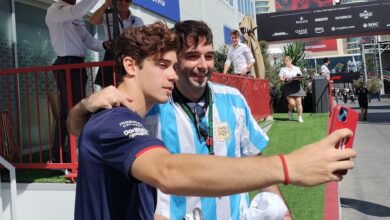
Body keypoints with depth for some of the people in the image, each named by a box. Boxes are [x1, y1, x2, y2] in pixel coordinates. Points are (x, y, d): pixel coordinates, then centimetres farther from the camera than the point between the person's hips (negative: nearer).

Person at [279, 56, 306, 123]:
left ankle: (300, 117, 7)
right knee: (292, 103, -15)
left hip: (297, 86, 2)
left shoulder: (297, 68, 15)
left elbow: (300, 77, 11)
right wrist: (286, 80, -17)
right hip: (288, 87, -2)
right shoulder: (283, 69, 12)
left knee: (298, 102, -5)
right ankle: (290, 112, 17)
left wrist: (298, 78, -13)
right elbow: (280, 78, 3)